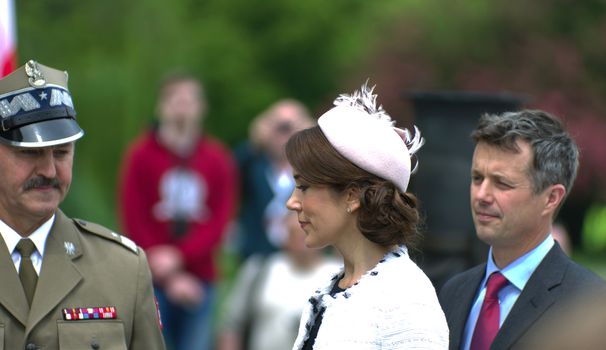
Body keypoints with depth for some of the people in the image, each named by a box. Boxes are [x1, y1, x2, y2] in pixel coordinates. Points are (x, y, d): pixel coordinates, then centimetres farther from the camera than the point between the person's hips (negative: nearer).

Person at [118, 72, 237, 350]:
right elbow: (135, 221, -2)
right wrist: (169, 278, -7)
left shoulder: (218, 159, 8)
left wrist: (179, 256, -14)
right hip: (153, 282, -2)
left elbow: (220, 220, 1)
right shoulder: (141, 156, 1)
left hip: (199, 280, 2)